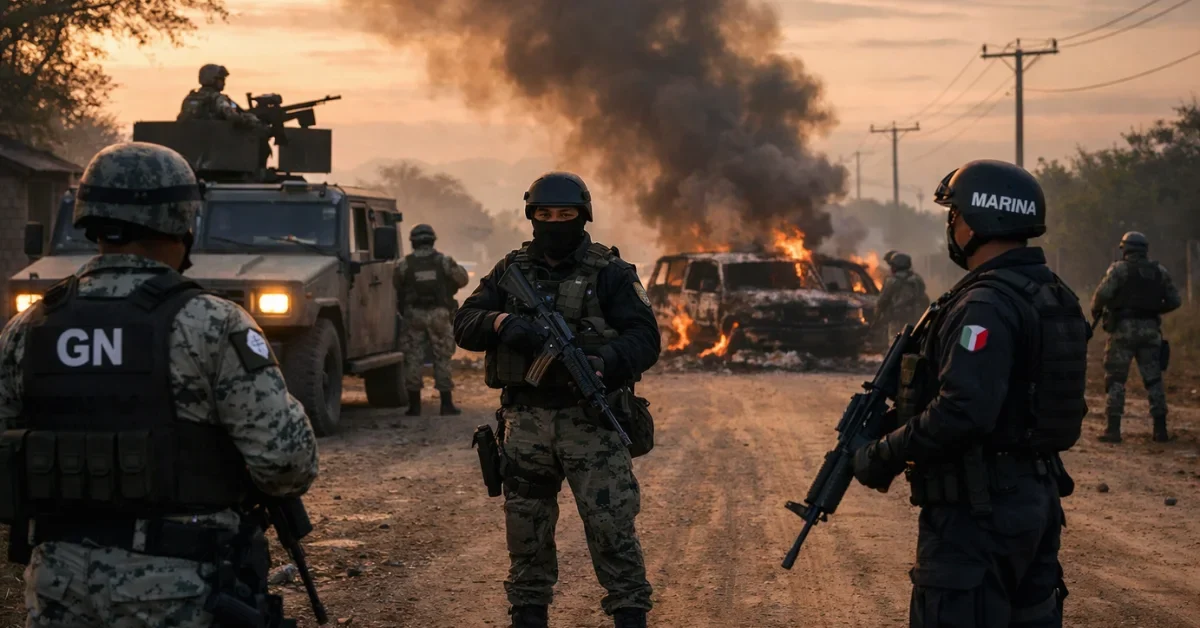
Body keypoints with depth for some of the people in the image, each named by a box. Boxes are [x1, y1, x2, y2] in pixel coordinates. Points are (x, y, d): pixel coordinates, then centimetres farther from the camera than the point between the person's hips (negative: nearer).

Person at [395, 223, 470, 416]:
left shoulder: (404, 265, -3)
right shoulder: (444, 261, -2)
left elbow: (396, 289, 2)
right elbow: (462, 279, 8)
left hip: (414, 315, 0)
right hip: (439, 315, 0)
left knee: (413, 359, 6)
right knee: (442, 359, 6)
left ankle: (414, 405, 5)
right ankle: (447, 404, 4)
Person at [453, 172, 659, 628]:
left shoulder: (610, 274, 2)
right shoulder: (510, 271, 11)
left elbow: (645, 338, -5)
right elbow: (464, 326, 5)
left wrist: (605, 362, -25)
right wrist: (501, 322, -17)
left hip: (590, 419, -3)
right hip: (525, 420, 3)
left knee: (611, 525, -8)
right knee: (526, 530, 9)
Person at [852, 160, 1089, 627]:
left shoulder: (987, 305, -19)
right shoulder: (1051, 295, 11)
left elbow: (963, 410, -29)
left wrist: (884, 457, -17)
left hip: (979, 508, -10)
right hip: (1038, 498, 10)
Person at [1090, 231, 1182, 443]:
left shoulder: (1119, 269, -4)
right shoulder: (1160, 271, 9)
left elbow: (1103, 293, -16)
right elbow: (1174, 301, 8)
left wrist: (1095, 310, 3)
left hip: (1123, 329, -4)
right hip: (1150, 330, 4)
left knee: (1116, 378, 2)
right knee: (1153, 379, 10)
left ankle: (1113, 429, -3)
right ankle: (1161, 429, 8)